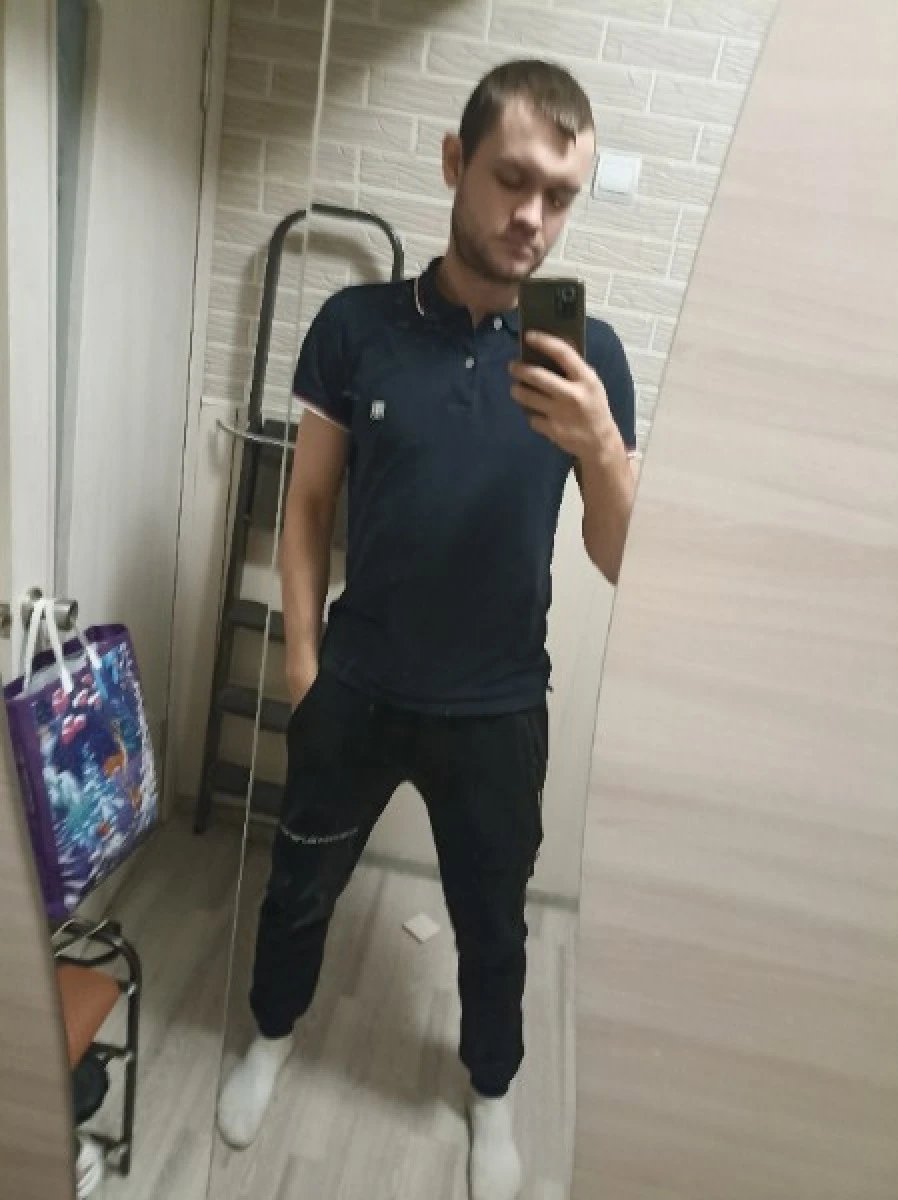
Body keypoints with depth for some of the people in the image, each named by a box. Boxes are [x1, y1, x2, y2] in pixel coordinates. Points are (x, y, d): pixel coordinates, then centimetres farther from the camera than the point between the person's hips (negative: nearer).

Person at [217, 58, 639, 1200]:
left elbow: (623, 564, -9)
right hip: (357, 688, 1)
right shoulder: (356, 324, -7)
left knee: (492, 920, 21)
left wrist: (600, 449, -28)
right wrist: (303, 659, -3)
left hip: (499, 711, 0)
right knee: (302, 884, 22)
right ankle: (271, 1034, 56)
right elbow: (308, 506, -1)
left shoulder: (591, 355, -8)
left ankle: (491, 1092, 52)